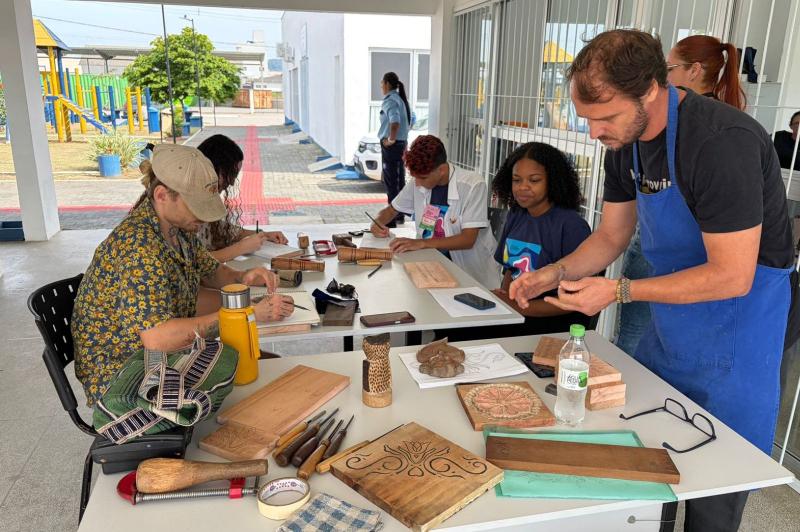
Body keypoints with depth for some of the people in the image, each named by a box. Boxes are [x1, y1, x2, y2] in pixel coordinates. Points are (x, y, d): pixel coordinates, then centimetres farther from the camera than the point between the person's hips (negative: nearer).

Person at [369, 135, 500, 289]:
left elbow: (468, 239, -22)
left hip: (473, 272, -5)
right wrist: (378, 223, -9)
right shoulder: (419, 182, 0)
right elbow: (391, 210, 14)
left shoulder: (473, 186, -17)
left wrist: (421, 243, -32)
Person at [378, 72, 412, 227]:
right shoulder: (401, 99, 13)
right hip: (402, 143, 9)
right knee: (399, 180, 15)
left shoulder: (389, 101, -16)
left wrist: (391, 139, -21)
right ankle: (400, 216, 25)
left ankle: (392, 218, -2)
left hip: (391, 145, -9)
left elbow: (395, 121, -32)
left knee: (391, 183, -5)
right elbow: (409, 120, 21)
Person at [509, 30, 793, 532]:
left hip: (734, 335, -7)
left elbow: (732, 276, -27)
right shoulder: (627, 140, -3)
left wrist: (618, 291, -27)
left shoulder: (721, 141, -28)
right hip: (668, 329, 7)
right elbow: (612, 235, 6)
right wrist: (555, 273, -10)